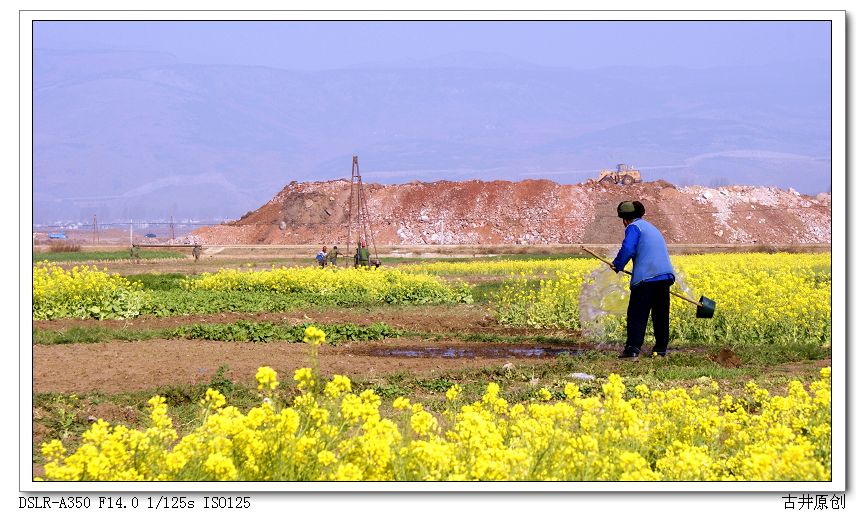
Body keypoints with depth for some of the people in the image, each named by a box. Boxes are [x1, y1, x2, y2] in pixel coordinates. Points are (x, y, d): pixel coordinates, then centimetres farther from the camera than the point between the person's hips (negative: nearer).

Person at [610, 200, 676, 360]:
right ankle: (661, 348, 18)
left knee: (637, 314, -6)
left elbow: (627, 249, -16)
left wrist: (617, 265, -1)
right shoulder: (651, 227, 25)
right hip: (665, 276, 8)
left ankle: (633, 348, -15)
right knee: (661, 315, 14)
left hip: (646, 277, -8)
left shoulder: (633, 227, -1)